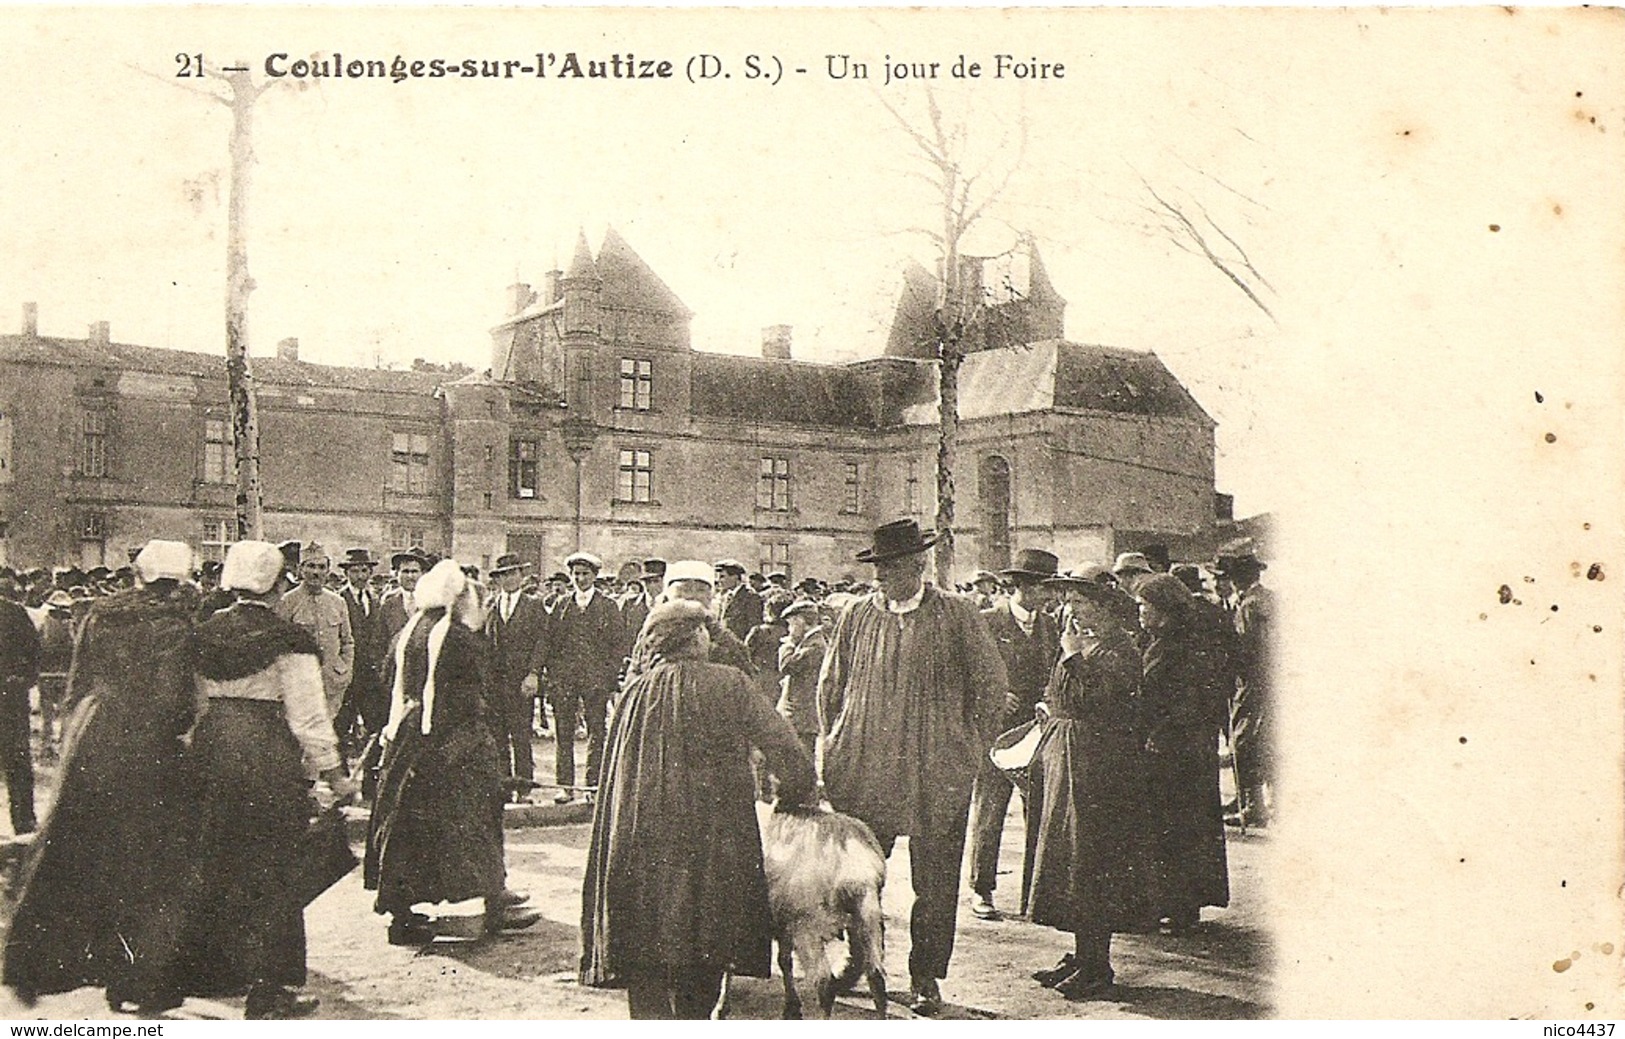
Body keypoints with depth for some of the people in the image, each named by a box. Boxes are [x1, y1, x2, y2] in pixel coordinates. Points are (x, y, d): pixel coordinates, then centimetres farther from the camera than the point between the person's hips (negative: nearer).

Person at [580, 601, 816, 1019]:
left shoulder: (635, 693, 5)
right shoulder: (730, 685, -2)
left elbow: (616, 777, 12)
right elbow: (786, 752, -3)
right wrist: (791, 796, 15)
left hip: (643, 847, 2)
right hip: (714, 840, -1)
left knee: (647, 970, 5)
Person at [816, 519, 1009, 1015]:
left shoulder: (957, 614, 0)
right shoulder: (856, 616, 6)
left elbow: (991, 682, 6)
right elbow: (829, 685, 17)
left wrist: (973, 748, 5)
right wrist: (835, 744, 13)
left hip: (938, 775, -2)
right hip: (862, 771, 2)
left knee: (935, 881, 4)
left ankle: (926, 977, 17)